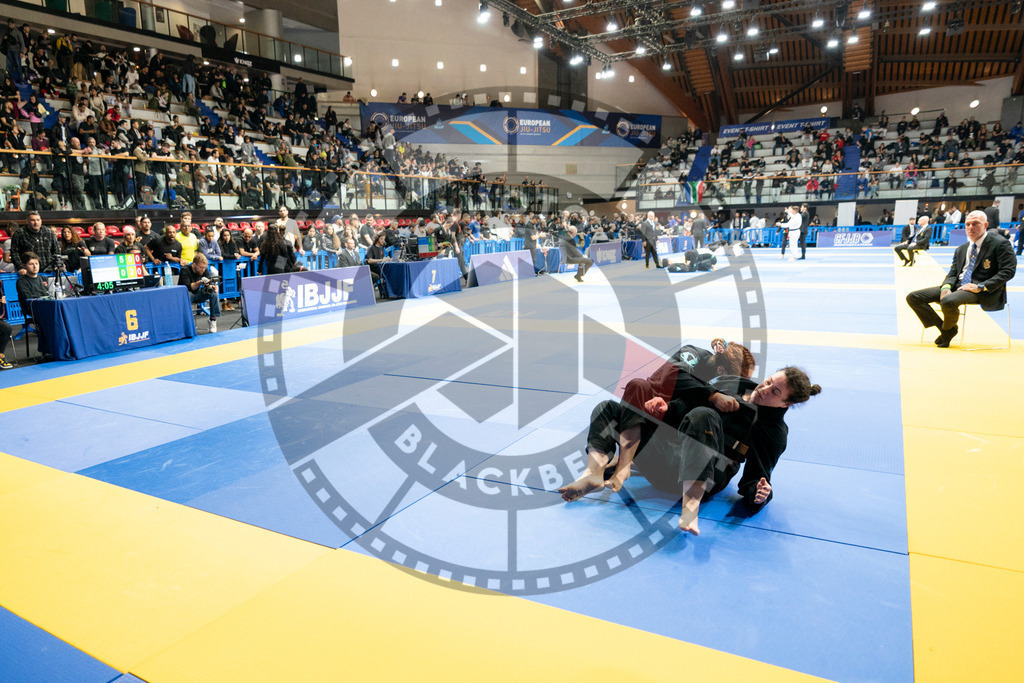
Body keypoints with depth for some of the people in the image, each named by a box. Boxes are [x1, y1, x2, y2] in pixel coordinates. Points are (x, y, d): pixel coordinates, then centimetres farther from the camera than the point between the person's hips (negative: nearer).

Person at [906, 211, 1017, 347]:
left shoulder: (1000, 243, -1)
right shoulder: (961, 249, 18)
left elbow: (1008, 271, -8)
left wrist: (980, 287, -18)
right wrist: (946, 287, -8)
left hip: (982, 291, -7)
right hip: (957, 286, 7)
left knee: (949, 301, -39)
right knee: (913, 297, -8)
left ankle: (947, 330, -6)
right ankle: (944, 327, -1)